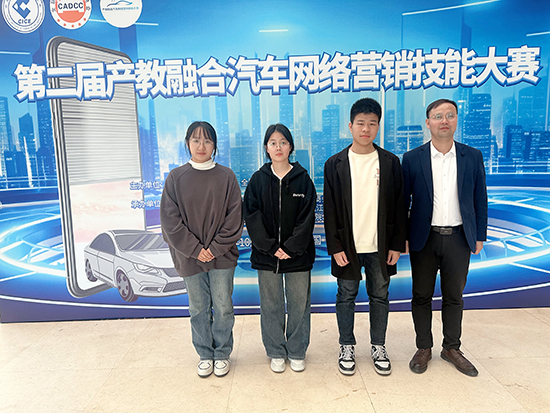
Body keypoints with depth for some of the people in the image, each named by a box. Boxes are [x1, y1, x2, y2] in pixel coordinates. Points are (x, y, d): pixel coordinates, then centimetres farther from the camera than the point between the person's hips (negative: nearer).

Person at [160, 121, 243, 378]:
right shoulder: (176, 177, 0)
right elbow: (170, 219, -4)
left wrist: (216, 247, -11)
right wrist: (195, 249, -10)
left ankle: (222, 354, 29)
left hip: (222, 256, 0)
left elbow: (234, 216, -3)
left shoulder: (226, 176, 0)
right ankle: (205, 355, 32)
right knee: (198, 309, 13)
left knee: (223, 307, 8)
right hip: (190, 257, 1)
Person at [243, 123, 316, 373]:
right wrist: (271, 247, -12)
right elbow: (252, 217, -4)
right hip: (266, 255, 1)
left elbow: (307, 218, -5)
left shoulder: (302, 179, 0)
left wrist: (291, 248, -13)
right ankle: (276, 353, 30)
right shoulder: (258, 180, 2)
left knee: (299, 304, 9)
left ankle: (297, 352, 29)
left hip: (298, 255, 0)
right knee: (271, 305, 11)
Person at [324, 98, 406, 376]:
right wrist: (335, 247, -7)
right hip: (348, 246, -1)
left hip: (380, 246, 1)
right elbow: (330, 210, -2)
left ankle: (378, 347, 32)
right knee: (346, 296, 10)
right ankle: (346, 346, 29)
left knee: (380, 296, 13)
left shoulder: (390, 162, 2)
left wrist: (397, 245, -1)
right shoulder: (335, 164, -1)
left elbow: (398, 206, 3)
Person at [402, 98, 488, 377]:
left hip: (459, 238, 2)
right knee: (421, 296, 10)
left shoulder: (473, 157, 2)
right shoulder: (412, 159, -3)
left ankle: (452, 348, 31)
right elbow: (402, 200, 0)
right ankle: (424, 348, 26)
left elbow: (479, 199, 7)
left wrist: (479, 236, 6)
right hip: (424, 239, -1)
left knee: (454, 297, 14)